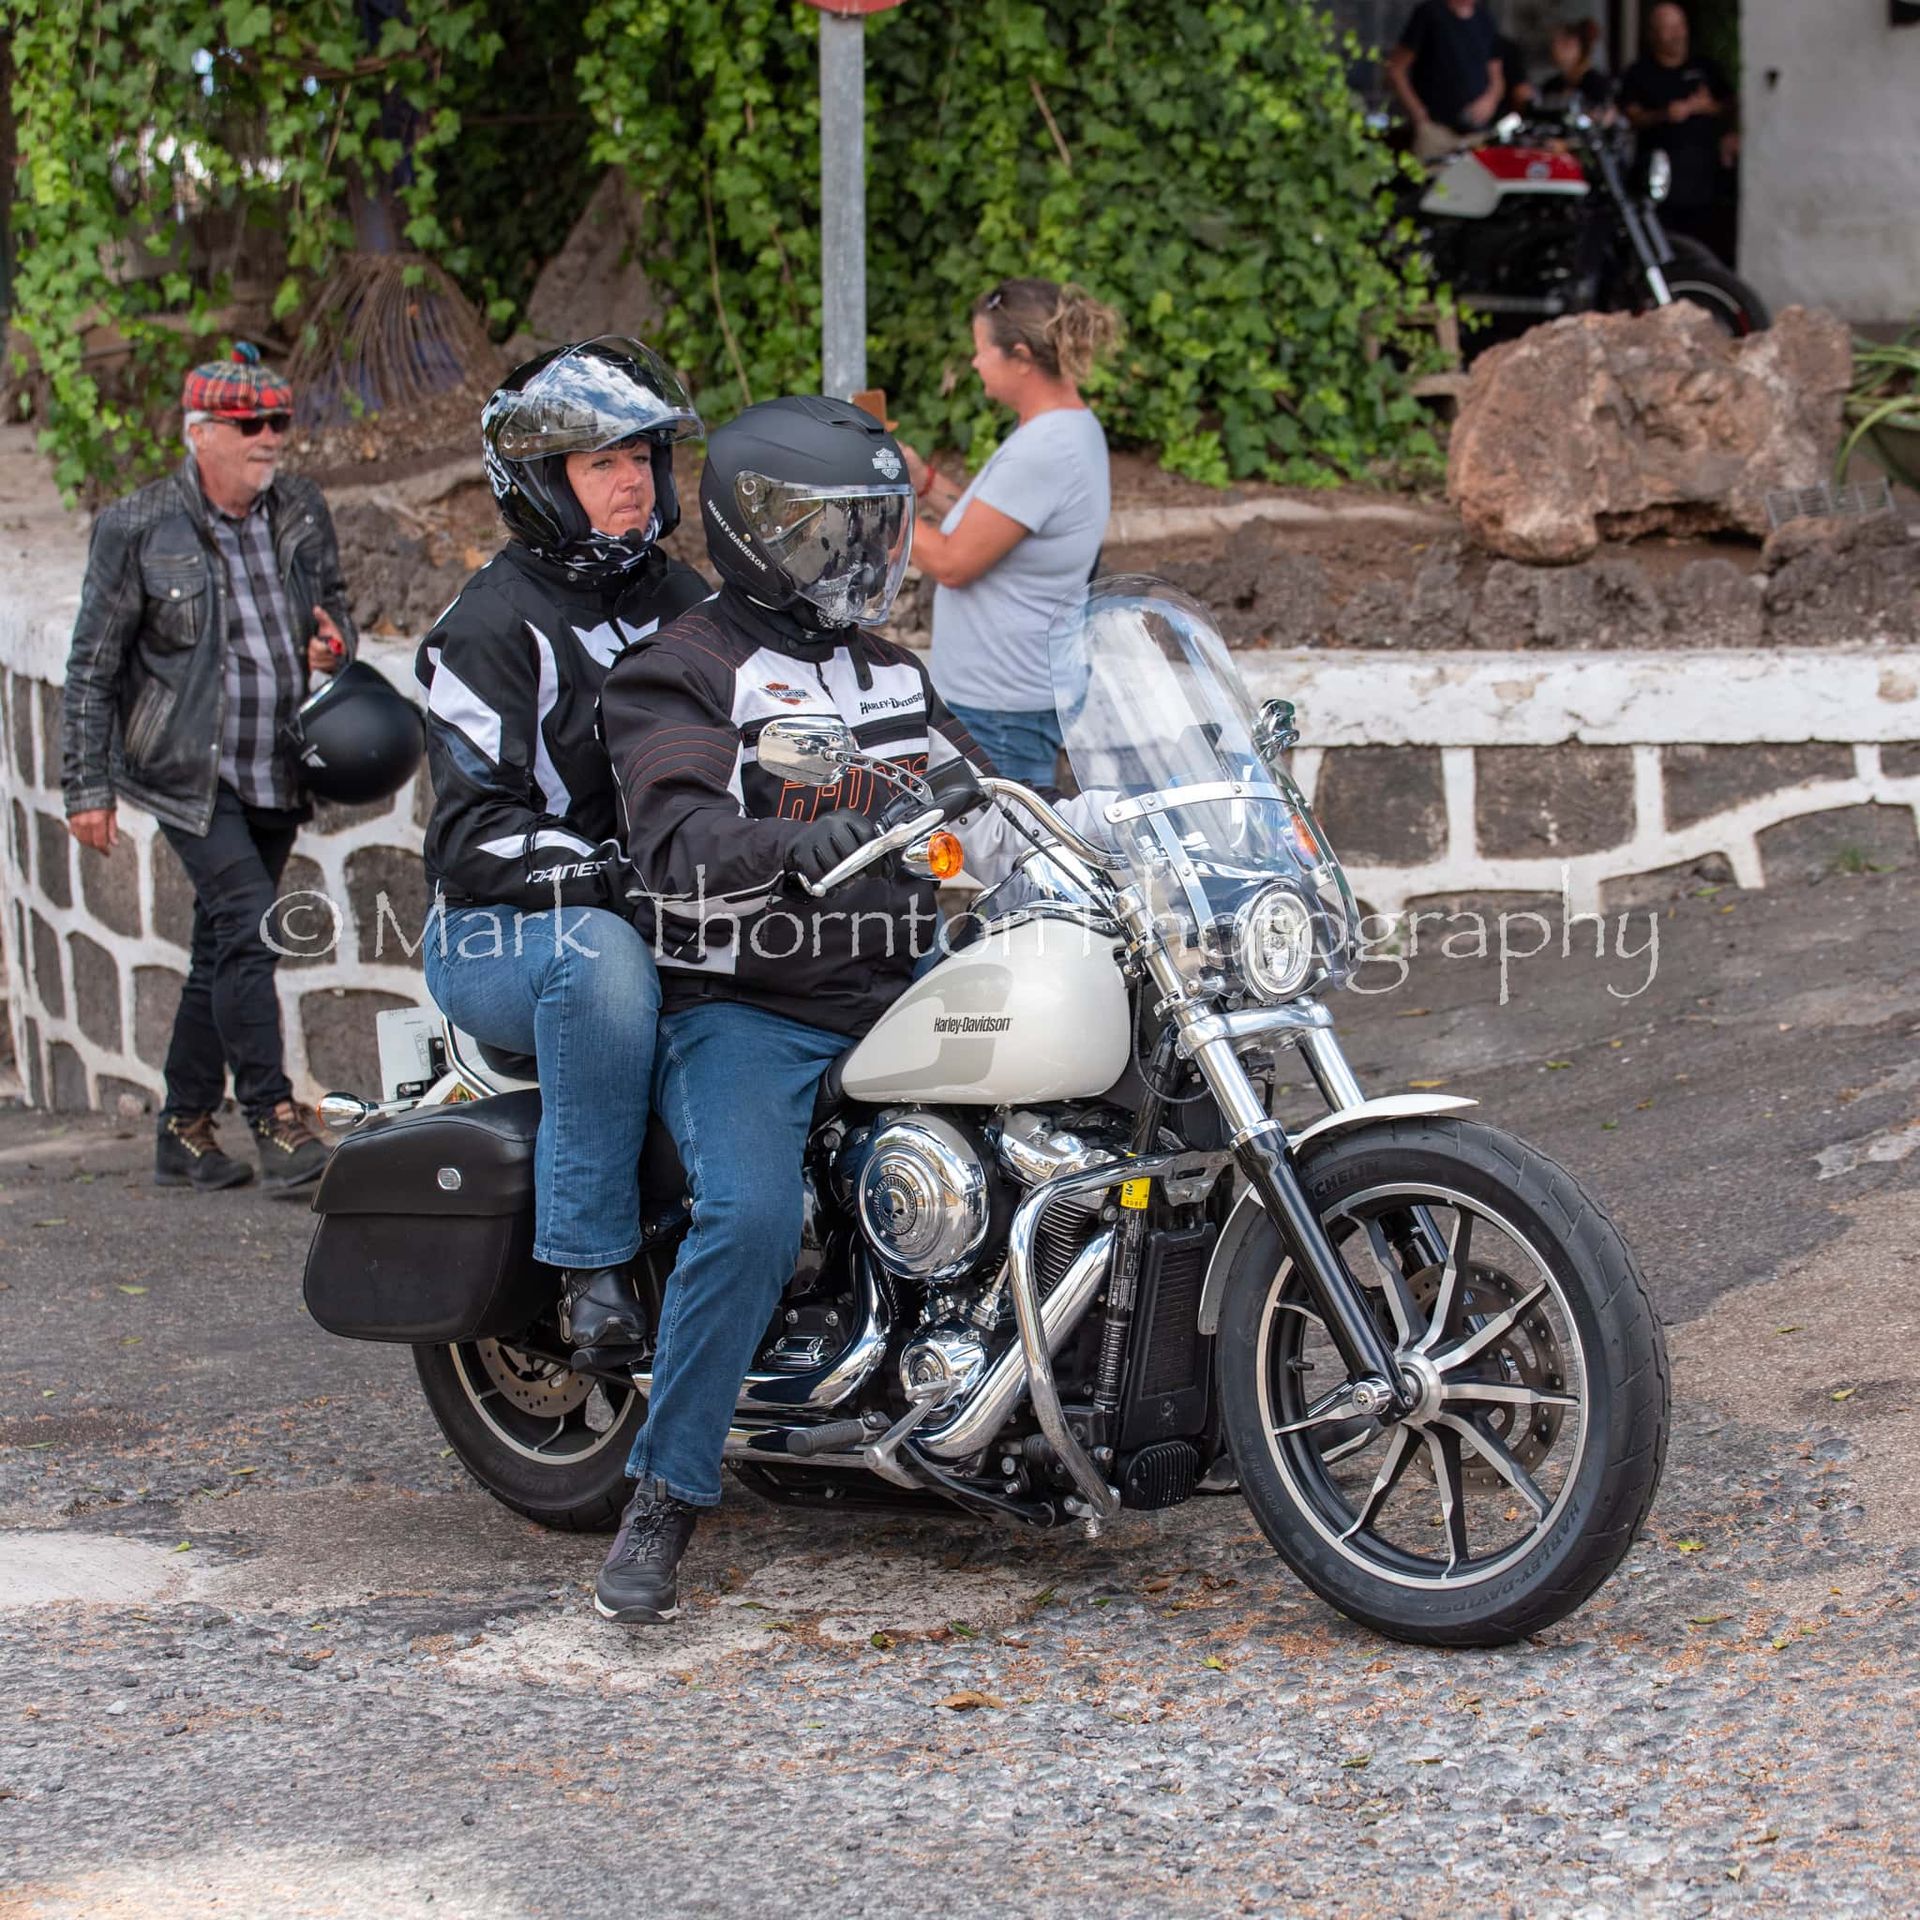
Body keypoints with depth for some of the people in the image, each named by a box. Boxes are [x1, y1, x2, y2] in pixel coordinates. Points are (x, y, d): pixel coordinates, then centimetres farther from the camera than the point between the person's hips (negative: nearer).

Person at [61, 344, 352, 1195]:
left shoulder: (302, 511, 6)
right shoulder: (137, 528, -7)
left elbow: (335, 605, 24)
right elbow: (92, 667, -3)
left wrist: (335, 643, 0)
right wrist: (87, 787, -6)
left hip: (276, 773, 5)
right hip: (191, 771, -5)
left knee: (223, 950, 10)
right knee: (247, 925, -19)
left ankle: (185, 1130, 19)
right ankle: (275, 1119, -16)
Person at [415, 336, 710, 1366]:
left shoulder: (682, 602, 15)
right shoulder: (492, 624, -8)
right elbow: (476, 828, -17)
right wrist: (608, 873, -32)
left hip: (682, 912, 7)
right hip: (498, 935, -6)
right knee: (600, 955, -41)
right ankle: (591, 1264, -34)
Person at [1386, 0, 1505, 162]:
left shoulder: (1485, 19, 15)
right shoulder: (1428, 13, 1)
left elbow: (1496, 77, 22)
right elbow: (1395, 70, 0)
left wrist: (1489, 100, -1)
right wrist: (1418, 112, -10)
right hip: (1436, 129, -4)